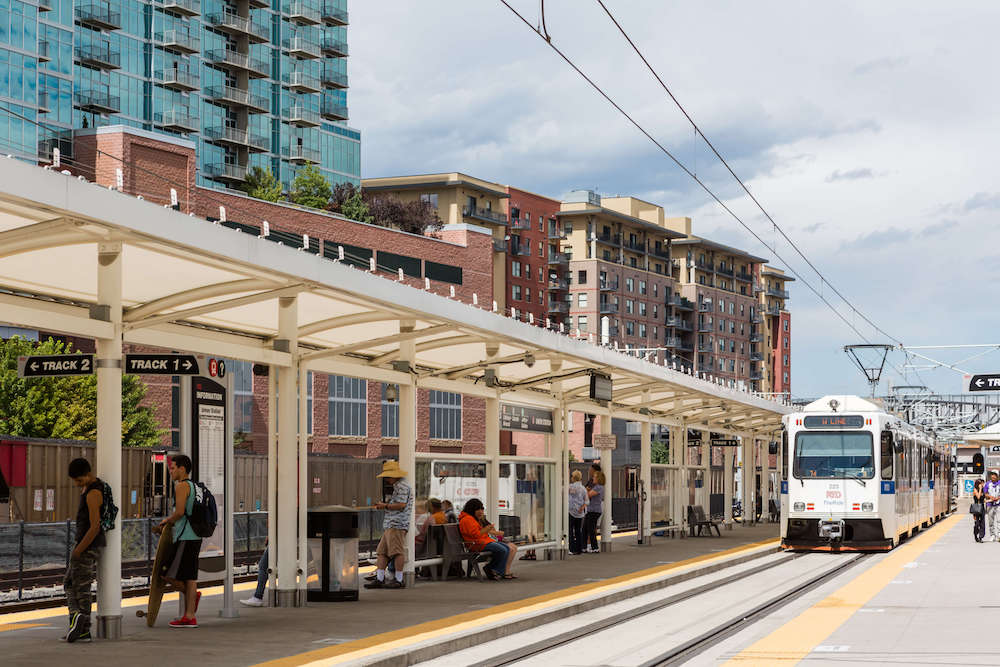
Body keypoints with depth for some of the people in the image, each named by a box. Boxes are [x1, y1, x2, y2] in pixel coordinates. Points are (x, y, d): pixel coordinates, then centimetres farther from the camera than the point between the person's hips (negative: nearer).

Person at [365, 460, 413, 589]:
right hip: (389, 525, 11)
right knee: (382, 552, 6)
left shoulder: (402, 486, -9)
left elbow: (401, 505, -18)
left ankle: (399, 580, -7)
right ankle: (379, 579, 5)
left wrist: (385, 506, -8)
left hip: (397, 525, -11)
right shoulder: (397, 487, 25)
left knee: (397, 552, -9)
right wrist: (383, 505, 18)